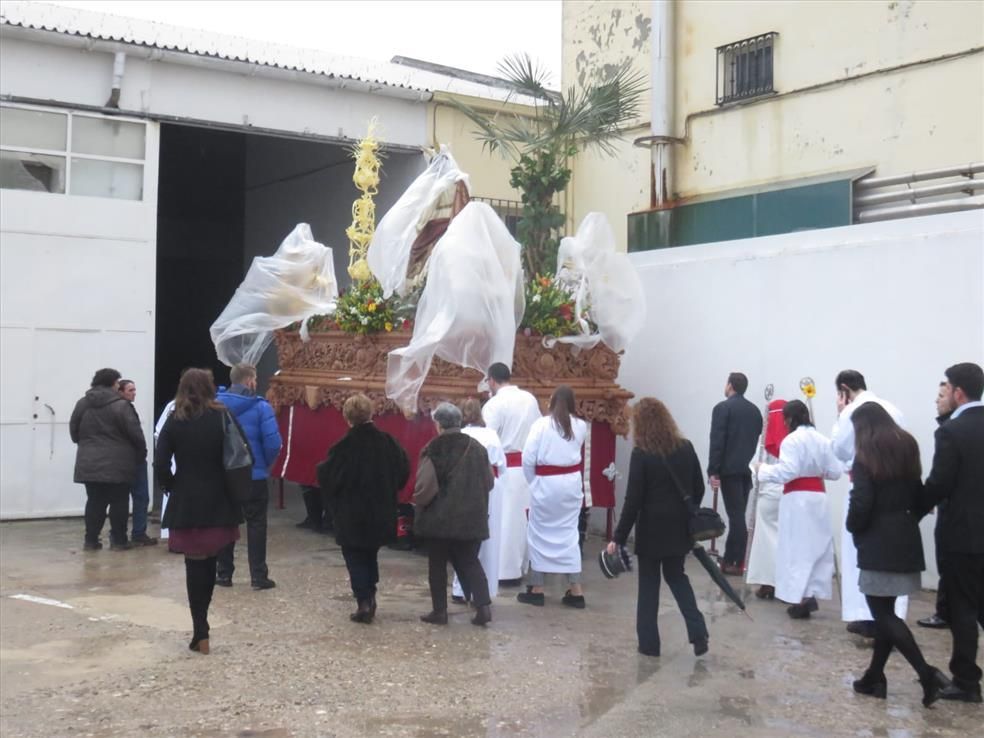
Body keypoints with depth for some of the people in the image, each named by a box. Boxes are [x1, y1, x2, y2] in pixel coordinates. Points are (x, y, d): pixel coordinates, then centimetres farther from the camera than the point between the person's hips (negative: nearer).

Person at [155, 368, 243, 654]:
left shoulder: (174, 421, -1)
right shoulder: (222, 417, -4)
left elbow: (161, 464, -8)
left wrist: (172, 487, 8)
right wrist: (236, 500, 1)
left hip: (186, 503, 0)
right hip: (217, 502, 0)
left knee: (195, 567, 6)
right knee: (209, 565, 15)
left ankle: (200, 633, 4)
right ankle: (201, 629, 19)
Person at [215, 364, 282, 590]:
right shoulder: (261, 407, -11)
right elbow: (273, 442, -17)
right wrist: (266, 463, 2)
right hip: (254, 476, -3)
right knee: (256, 524, 4)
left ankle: (224, 573, 18)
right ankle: (258, 575, 3)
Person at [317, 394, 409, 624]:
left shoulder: (344, 446, -17)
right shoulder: (387, 442, -5)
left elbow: (326, 477, -15)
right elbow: (403, 471, 2)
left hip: (351, 516, -4)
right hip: (380, 513, 4)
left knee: (355, 557, 7)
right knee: (371, 555, 22)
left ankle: (364, 601, -4)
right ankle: (369, 597, 25)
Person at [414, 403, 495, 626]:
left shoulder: (432, 450, -12)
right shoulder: (477, 448, 1)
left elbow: (425, 486, -14)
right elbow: (489, 482, 8)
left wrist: (418, 503, 5)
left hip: (439, 518, -3)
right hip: (471, 518, 4)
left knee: (437, 564, 9)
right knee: (470, 562, 12)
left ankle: (439, 610, 12)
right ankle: (483, 605, -3)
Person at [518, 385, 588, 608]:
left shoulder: (541, 424, -10)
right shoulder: (581, 426, 2)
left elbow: (528, 459, -11)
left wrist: (533, 482, 5)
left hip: (546, 484, -4)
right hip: (572, 483, 4)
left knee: (540, 535, 8)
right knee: (569, 533, 11)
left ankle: (537, 590, 15)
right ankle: (576, 591, 11)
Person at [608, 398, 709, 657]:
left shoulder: (641, 454, -15)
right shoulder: (686, 448, 0)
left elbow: (633, 500, -16)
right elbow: (699, 489, 7)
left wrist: (618, 537, -10)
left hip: (652, 529, -5)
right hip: (679, 528, 5)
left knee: (649, 584, 10)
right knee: (676, 576, 22)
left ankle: (649, 642, 13)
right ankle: (697, 631, 9)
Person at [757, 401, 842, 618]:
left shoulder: (791, 440, -13)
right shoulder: (822, 440, 7)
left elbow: (786, 472, -19)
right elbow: (835, 471, 9)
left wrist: (763, 469, -6)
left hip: (797, 498, -6)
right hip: (819, 496, 6)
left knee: (797, 547, -2)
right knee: (816, 546, 11)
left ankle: (802, 597, -7)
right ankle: (811, 594, 12)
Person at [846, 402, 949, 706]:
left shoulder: (866, 455, -10)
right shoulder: (907, 448, 10)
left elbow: (862, 502, -16)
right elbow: (919, 496, 11)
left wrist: (853, 527, 1)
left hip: (879, 543, -7)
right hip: (906, 539, 7)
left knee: (882, 613, -3)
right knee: (886, 611, 13)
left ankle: (926, 673, -14)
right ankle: (875, 677, 18)